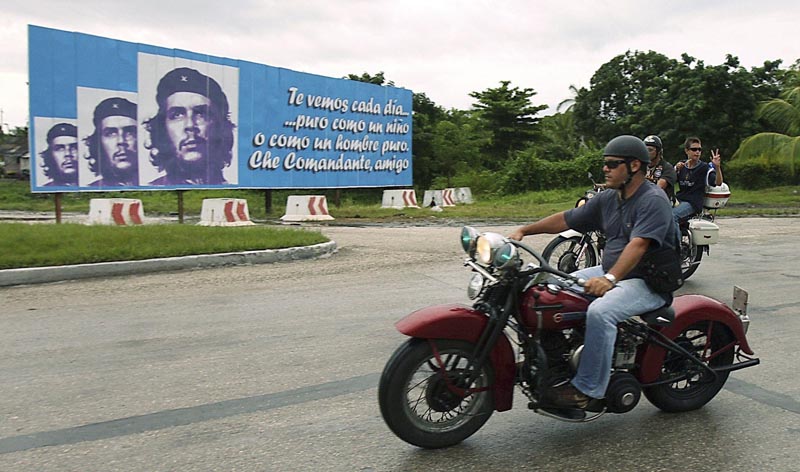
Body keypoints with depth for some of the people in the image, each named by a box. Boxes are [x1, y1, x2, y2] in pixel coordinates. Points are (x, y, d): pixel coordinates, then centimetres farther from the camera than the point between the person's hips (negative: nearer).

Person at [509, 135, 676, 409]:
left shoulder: (653, 200, -15)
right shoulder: (607, 199, 11)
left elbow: (639, 244, -30)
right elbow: (567, 219, 13)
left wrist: (610, 279, -43)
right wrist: (524, 230, 4)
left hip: (649, 282, -9)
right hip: (611, 272, 9)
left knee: (600, 311, -34)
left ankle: (587, 389, -24)